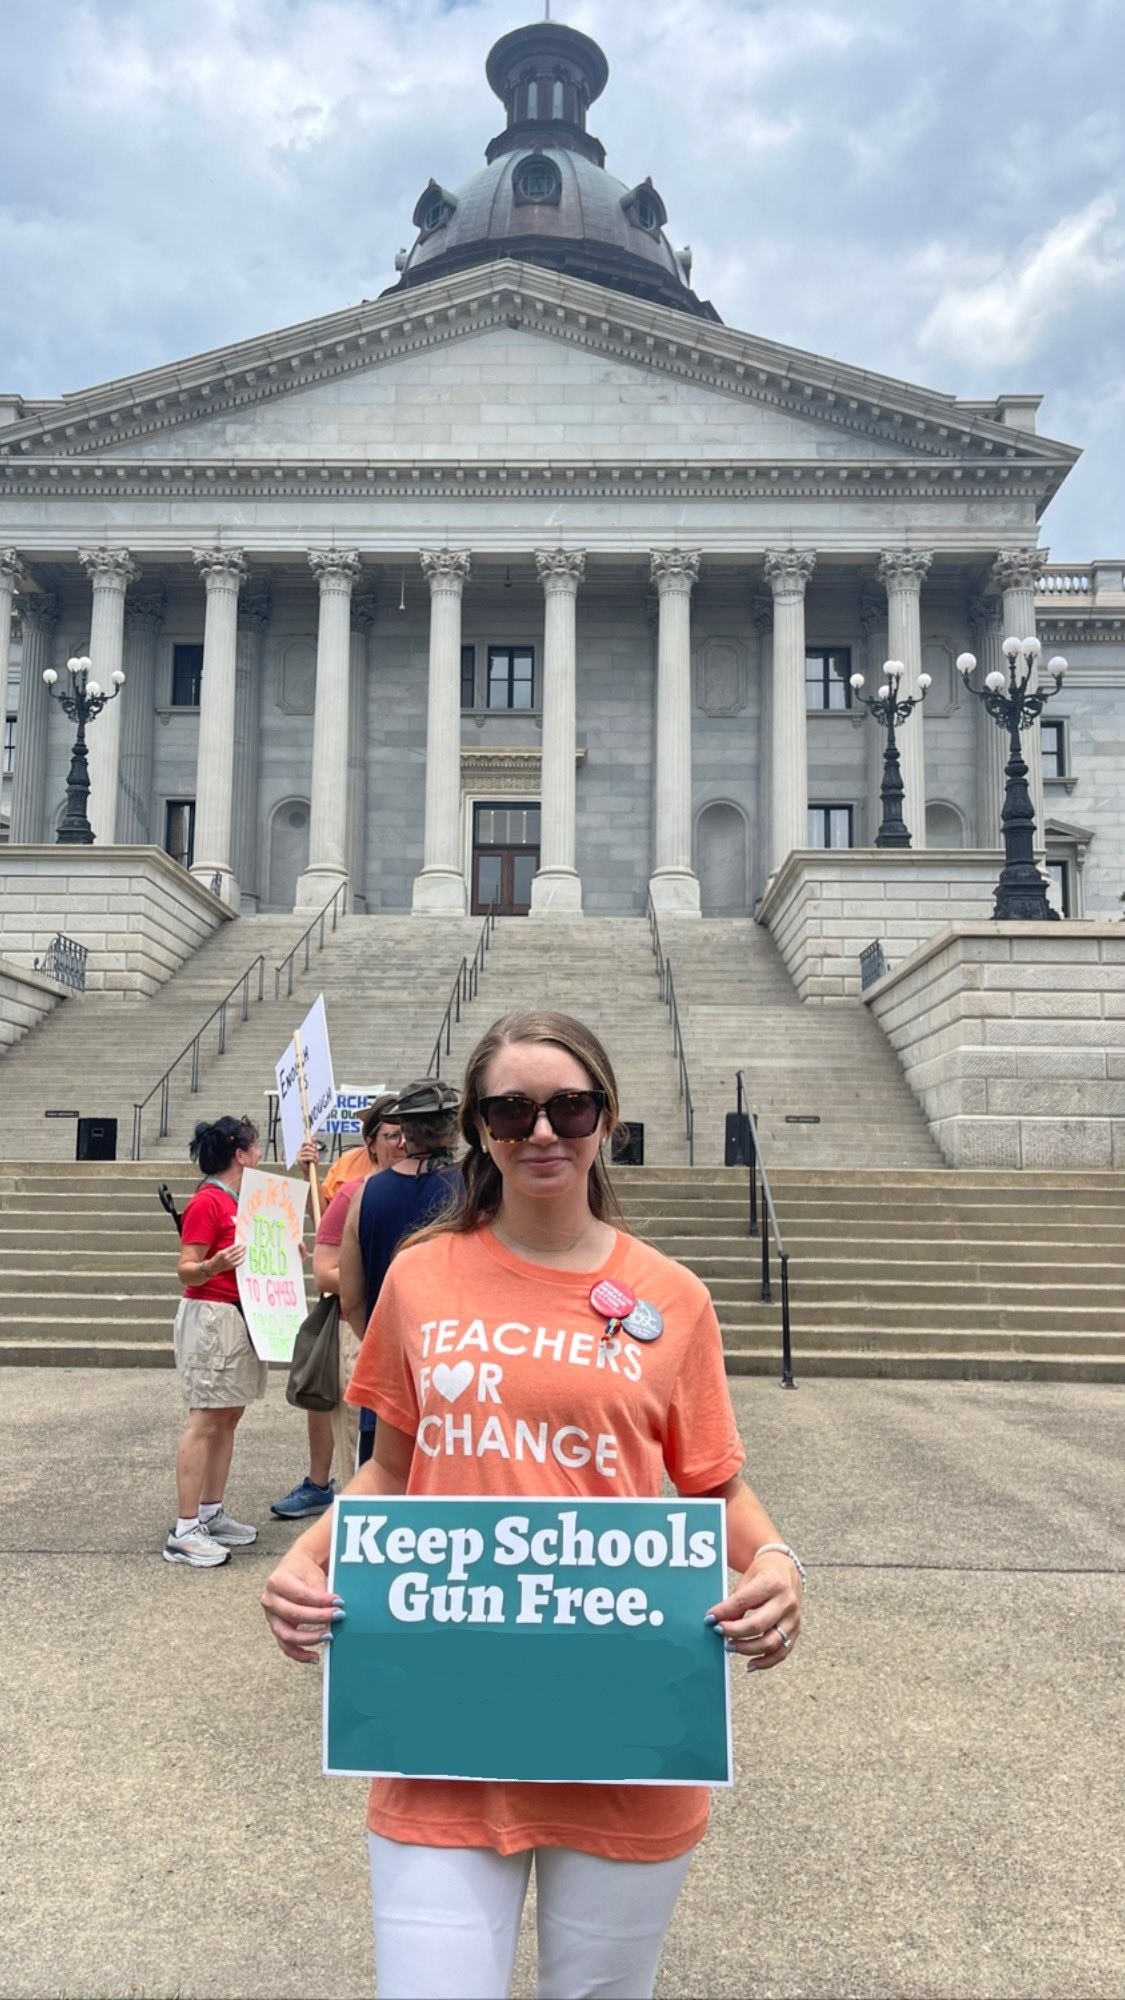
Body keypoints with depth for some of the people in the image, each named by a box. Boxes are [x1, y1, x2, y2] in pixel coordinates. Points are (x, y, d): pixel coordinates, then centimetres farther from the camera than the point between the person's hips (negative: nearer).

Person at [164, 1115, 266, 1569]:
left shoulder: (241, 1200, 13)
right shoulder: (206, 1202, -14)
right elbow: (186, 1271, -17)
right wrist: (214, 1266, -35)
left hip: (242, 1316, 9)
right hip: (211, 1317, -9)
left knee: (229, 1417, 11)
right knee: (205, 1421, -8)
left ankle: (211, 1514, 18)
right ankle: (184, 1531, -4)